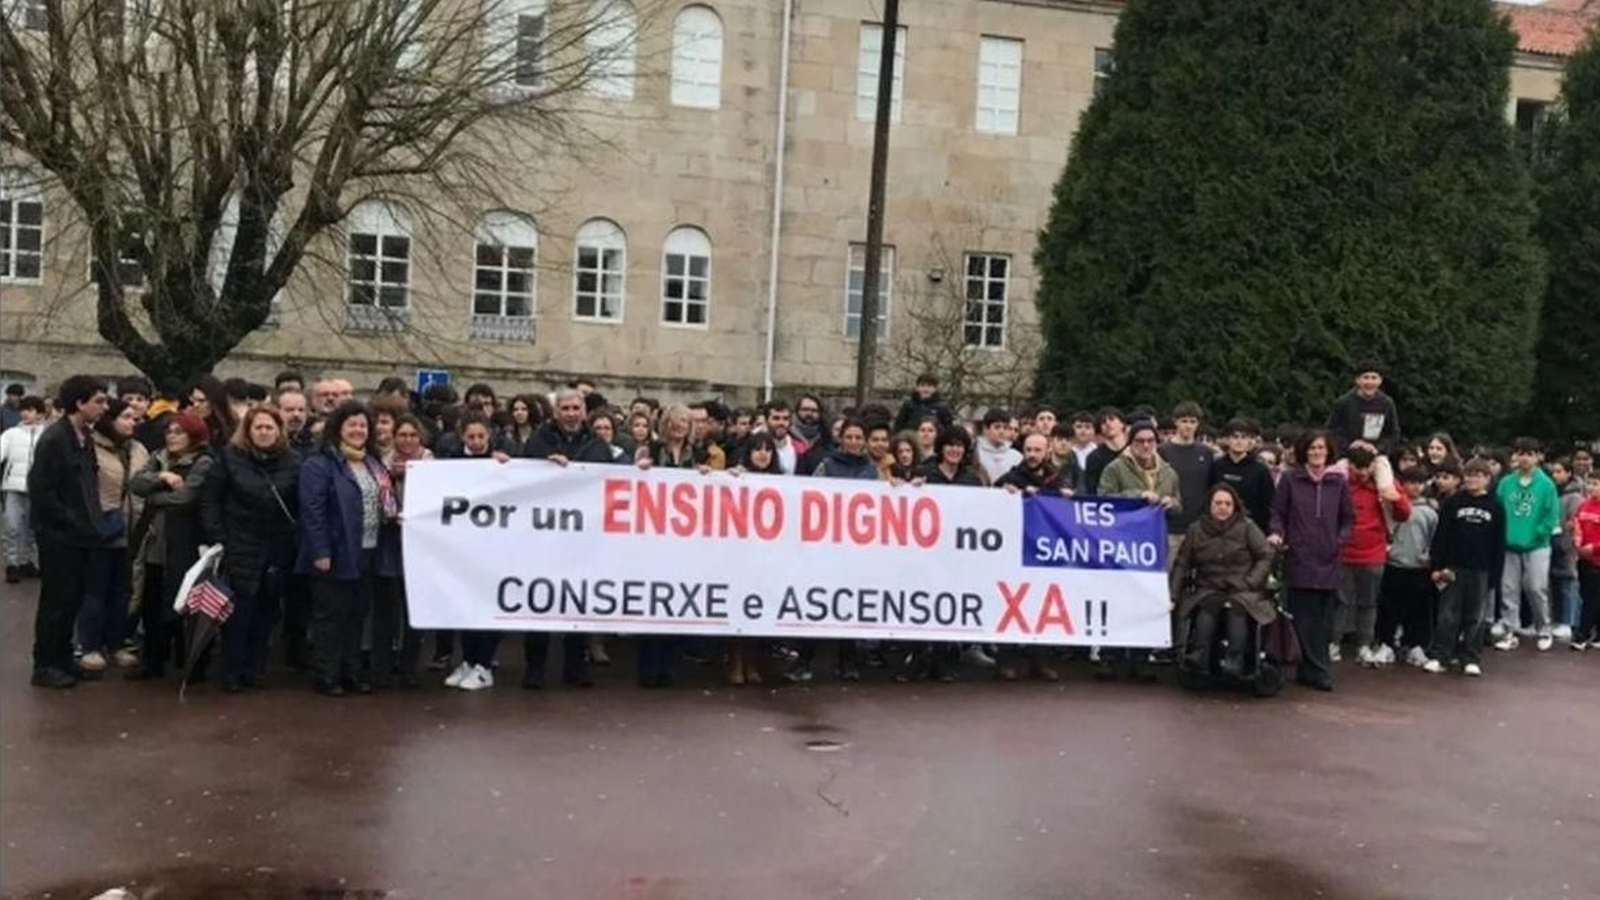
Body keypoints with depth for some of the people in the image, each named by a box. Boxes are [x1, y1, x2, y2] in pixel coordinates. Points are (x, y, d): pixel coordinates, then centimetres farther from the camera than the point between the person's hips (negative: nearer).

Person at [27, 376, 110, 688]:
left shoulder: (84, 437, 8)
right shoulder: (53, 439, -16)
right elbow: (41, 492, -19)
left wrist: (90, 522, 7)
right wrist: (73, 523, -15)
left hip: (78, 534, 7)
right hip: (57, 534, -7)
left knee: (73, 598, 13)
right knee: (56, 599, 0)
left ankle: (63, 659, 24)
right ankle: (44, 665, 11)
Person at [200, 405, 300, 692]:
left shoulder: (292, 461, 2)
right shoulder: (230, 457, -1)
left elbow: (302, 506, 3)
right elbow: (209, 501, -1)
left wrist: (296, 543, -4)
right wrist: (218, 540, -8)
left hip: (278, 551, 2)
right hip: (239, 549, -2)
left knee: (265, 612, 7)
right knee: (238, 611, -2)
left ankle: (254, 669, 19)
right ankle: (232, 673, 8)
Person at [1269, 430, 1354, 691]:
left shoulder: (1337, 481, 10)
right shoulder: (1290, 479, 4)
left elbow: (1348, 518, 16)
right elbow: (1278, 512, 5)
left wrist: (1341, 539, 2)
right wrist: (1276, 533, -12)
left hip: (1328, 560, 2)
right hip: (1298, 559, -2)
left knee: (1324, 619, 1)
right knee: (1305, 619, -4)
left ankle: (1309, 670, 9)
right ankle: (1318, 670, 1)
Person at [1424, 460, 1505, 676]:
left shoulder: (1495, 506, 3)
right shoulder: (1453, 503, 2)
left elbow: (1499, 544, 3)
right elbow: (1440, 536, 0)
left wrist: (1495, 574, -1)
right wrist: (1437, 566, -5)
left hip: (1481, 570, 1)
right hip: (1453, 567, -1)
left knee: (1476, 616, 6)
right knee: (1448, 614, 1)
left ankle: (1470, 658, 13)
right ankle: (1439, 656, 5)